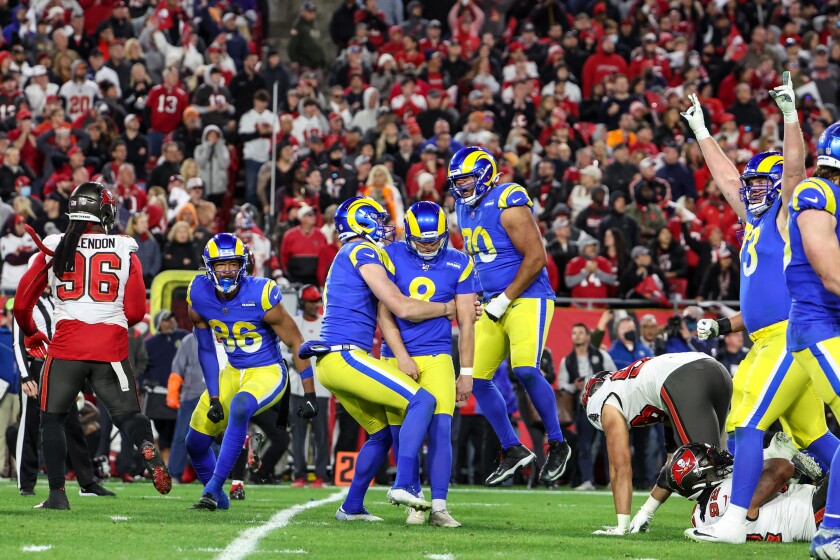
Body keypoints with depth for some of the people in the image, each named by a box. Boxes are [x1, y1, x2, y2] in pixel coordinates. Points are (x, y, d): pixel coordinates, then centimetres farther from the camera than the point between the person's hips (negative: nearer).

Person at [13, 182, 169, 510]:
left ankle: (57, 493, 6)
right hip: (111, 346, 0)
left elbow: (22, 303, 10)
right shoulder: (125, 250, 5)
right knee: (127, 413, 10)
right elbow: (136, 313, 3)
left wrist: (31, 334, 28)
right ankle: (147, 449, -23)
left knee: (52, 419, 14)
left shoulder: (55, 248, 5)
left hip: (67, 344, 0)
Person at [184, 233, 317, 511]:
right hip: (233, 372, 6)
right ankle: (218, 498, 32)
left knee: (239, 408, -36)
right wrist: (213, 399, -2)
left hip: (268, 373, -6)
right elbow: (206, 350, 2)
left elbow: (296, 342, -13)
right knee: (195, 442, 5)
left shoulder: (260, 295, -23)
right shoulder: (199, 295, -10)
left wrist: (310, 395, -11)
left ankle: (212, 489, -30)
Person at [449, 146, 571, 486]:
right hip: (494, 305, 9)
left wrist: (506, 299, -17)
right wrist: (486, 302, 14)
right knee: (476, 380, 4)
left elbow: (536, 257, -19)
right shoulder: (466, 209, 12)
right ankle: (513, 450, 16)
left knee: (525, 370, -24)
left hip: (527, 299, -9)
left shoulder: (508, 204, -15)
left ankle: (557, 445, -9)